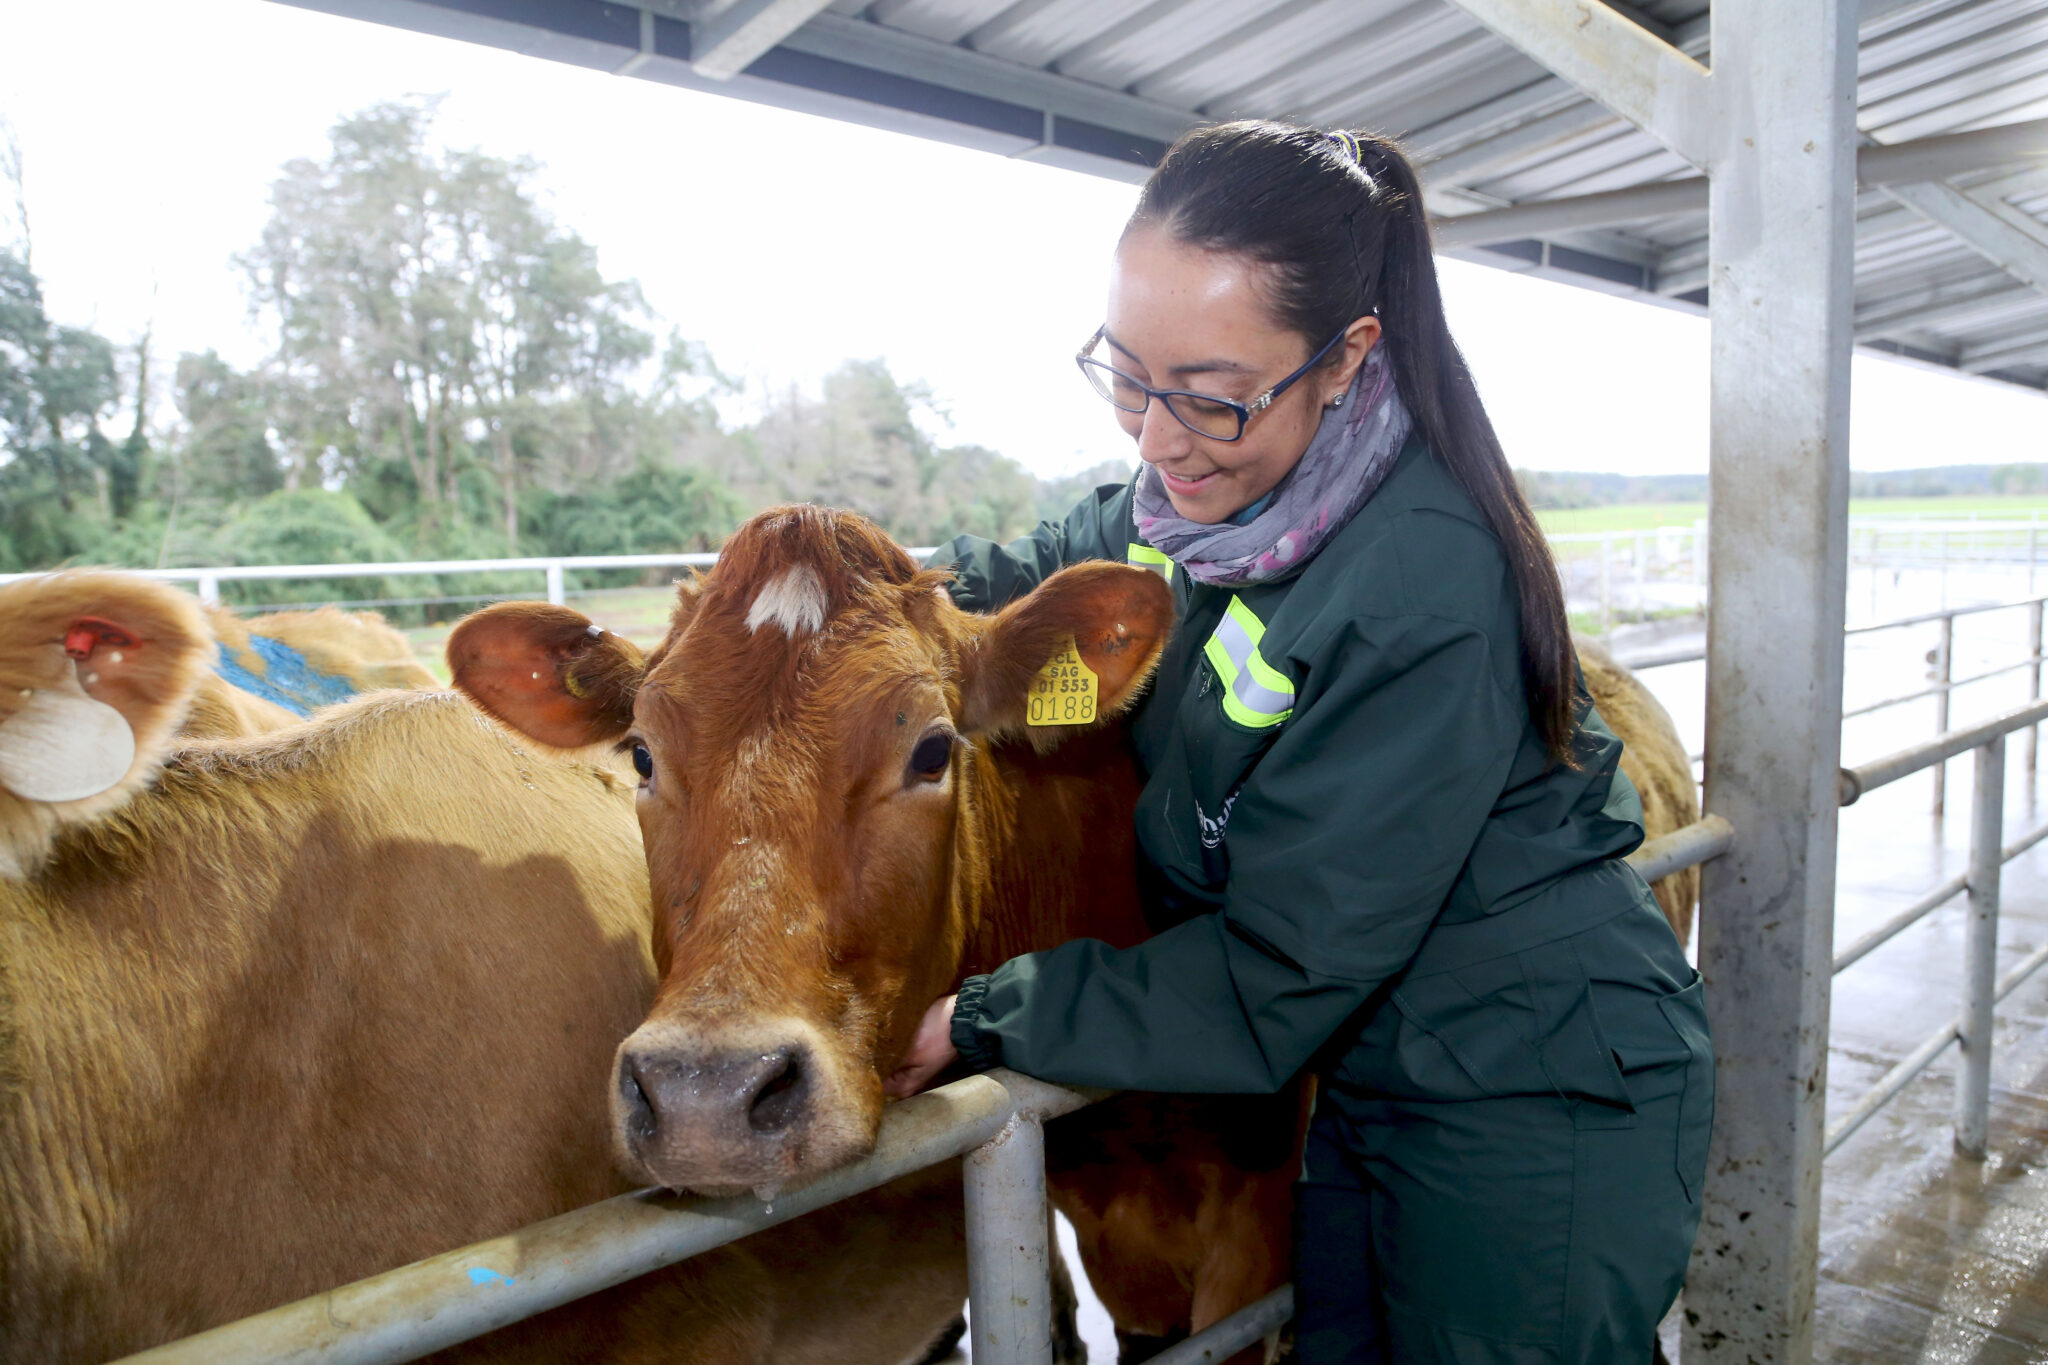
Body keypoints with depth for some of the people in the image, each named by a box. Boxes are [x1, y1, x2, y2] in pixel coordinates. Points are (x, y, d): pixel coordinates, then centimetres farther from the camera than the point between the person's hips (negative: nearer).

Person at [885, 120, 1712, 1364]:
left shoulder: (1426, 584, -30)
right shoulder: (1210, 488, -6)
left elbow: (1280, 978, -25)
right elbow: (1071, 558, 18)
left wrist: (983, 1018, -19)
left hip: (1537, 1109, -7)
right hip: (1374, 1074, 7)